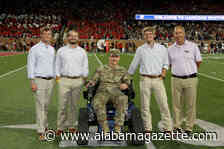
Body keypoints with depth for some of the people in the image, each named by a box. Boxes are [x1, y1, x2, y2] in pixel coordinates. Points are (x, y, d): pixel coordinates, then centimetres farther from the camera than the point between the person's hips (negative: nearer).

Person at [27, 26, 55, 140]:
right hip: (39, 80, -5)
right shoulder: (34, 49, -5)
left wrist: (54, 79, 14)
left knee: (46, 105, 12)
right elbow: (30, 66, -7)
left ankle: (44, 126, 26)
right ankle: (41, 132, -3)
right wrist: (32, 82, -13)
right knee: (40, 105, -7)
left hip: (50, 80, 5)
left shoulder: (52, 49, 13)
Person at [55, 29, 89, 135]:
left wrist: (84, 79, 4)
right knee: (63, 104, -3)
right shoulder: (61, 51, 10)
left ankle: (72, 125, 17)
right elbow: (57, 66, 10)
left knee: (74, 104, 6)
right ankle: (60, 126, 7)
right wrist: (58, 79, 1)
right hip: (64, 80, 0)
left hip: (78, 80, 1)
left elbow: (85, 68, 12)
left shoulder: (82, 51, 12)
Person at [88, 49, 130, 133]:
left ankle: (118, 128, -33)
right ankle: (105, 129, -29)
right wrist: (91, 83, -7)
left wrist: (125, 85, -15)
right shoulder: (101, 69, 23)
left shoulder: (122, 70, 21)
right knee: (97, 102, -37)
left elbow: (127, 81, 9)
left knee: (123, 99, -37)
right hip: (102, 91, 0)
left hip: (116, 92, 0)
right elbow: (93, 80, 17)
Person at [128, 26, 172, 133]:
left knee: (164, 104, -3)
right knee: (145, 106, 2)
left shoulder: (162, 48, 10)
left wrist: (164, 71, 0)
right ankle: (148, 128, 13)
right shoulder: (140, 49, 8)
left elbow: (166, 63, 18)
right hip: (145, 79, 0)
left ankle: (167, 128, 7)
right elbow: (134, 65, 15)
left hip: (158, 79, 0)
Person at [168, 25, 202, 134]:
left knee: (190, 104, 4)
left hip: (191, 79, -1)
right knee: (176, 104, 7)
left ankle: (189, 127, 17)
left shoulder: (193, 46, 1)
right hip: (176, 79, 2)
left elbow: (198, 62, 8)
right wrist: (178, 71, 11)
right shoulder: (170, 49, 6)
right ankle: (177, 126, 20)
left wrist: (190, 71, 13)